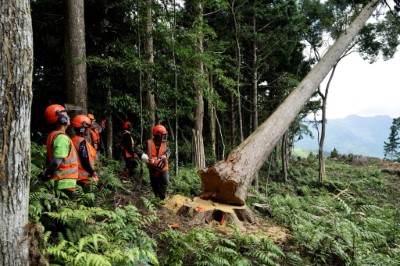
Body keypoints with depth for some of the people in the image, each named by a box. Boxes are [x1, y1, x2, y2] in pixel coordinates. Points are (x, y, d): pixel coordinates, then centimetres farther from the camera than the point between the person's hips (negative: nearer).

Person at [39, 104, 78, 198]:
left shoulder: (52, 135, 12)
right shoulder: (62, 138, -18)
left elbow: (49, 159, 15)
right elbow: (57, 161, -24)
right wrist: (45, 174, -11)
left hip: (60, 182, 9)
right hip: (65, 183, -9)